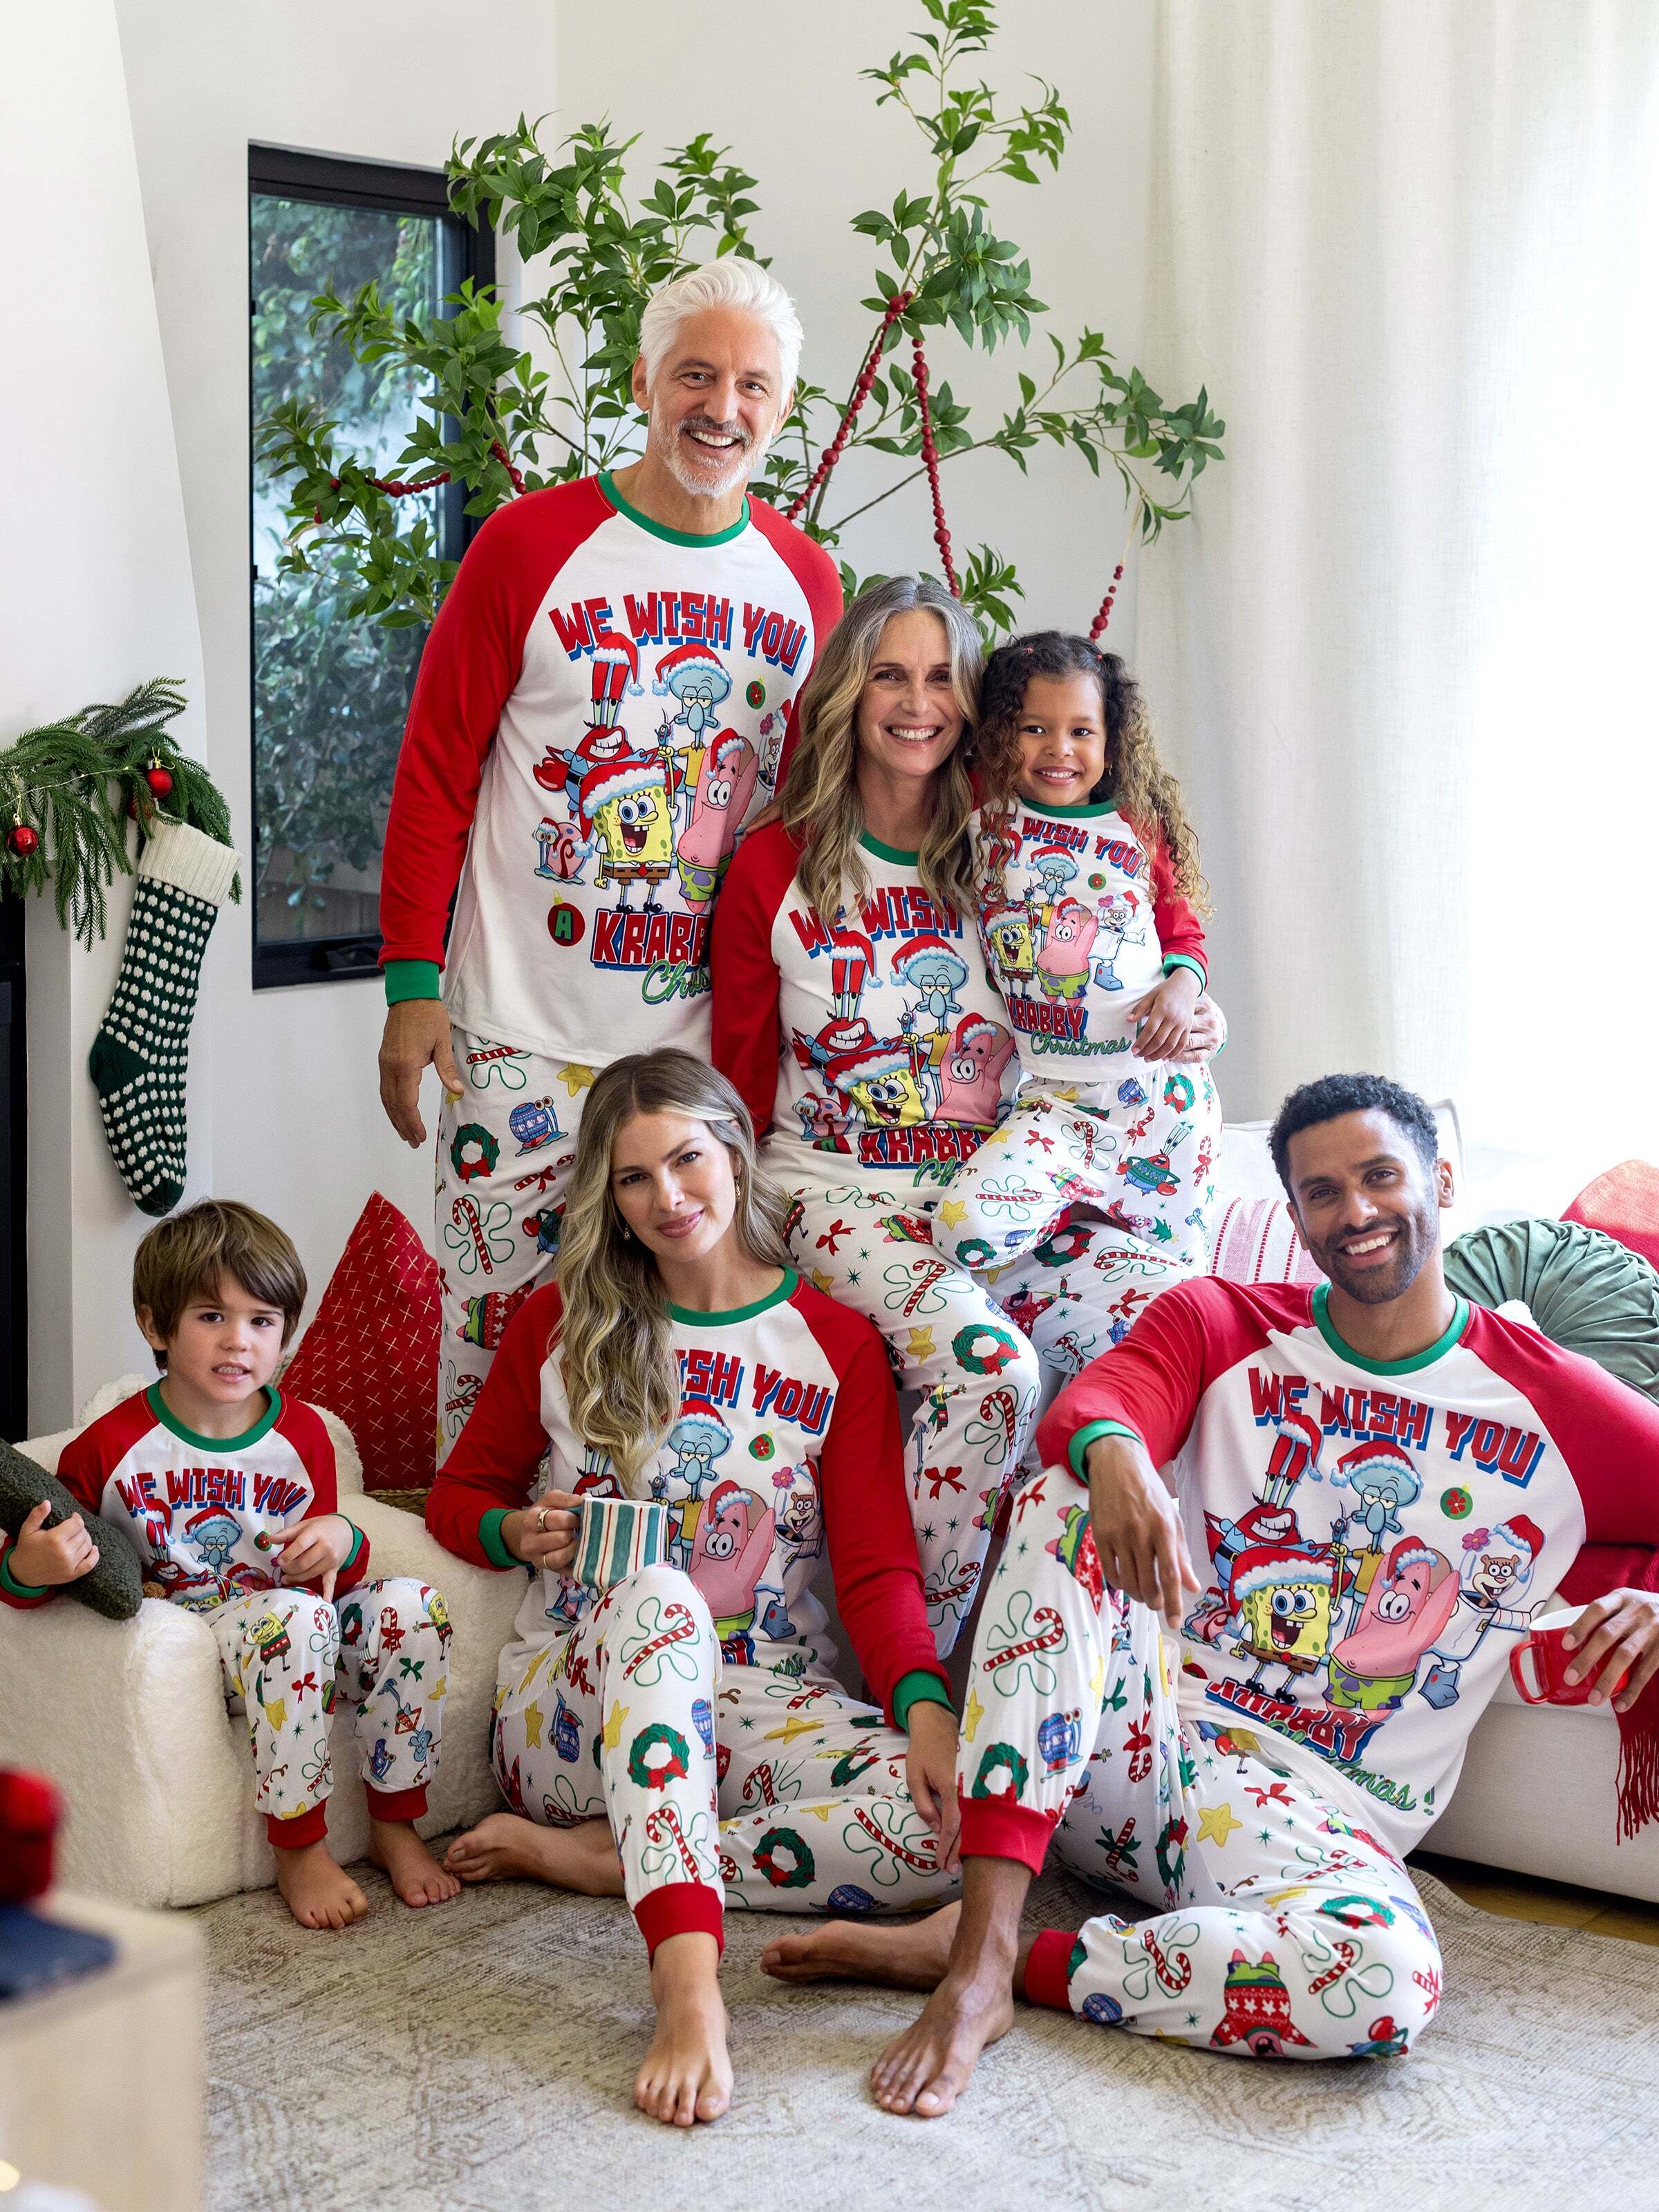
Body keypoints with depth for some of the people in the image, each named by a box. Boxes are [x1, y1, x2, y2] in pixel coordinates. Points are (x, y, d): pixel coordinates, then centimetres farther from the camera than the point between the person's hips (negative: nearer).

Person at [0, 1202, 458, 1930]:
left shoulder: (302, 1434, 4)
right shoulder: (110, 1448, -7)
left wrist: (341, 1543, -9)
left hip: (295, 1613, 5)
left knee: (413, 1606, -22)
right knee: (295, 1615, -36)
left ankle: (394, 1826, -6)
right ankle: (300, 1849, -22)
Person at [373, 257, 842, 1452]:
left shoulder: (804, 581, 8)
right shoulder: (532, 544, -4)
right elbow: (433, 771, -2)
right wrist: (412, 987, -7)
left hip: (709, 1038, 4)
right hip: (523, 1038, -3)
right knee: (498, 1336, 1)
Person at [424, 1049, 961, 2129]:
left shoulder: (838, 1346, 6)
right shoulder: (560, 1326, 9)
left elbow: (877, 1564, -1)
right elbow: (460, 1492, 18)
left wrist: (925, 1705, -20)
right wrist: (522, 1533, -7)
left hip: (761, 1703, 1)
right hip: (569, 1706, 0)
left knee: (943, 1819, -30)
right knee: (652, 1591, -37)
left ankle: (581, 1854, -21)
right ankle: (688, 1980, -51)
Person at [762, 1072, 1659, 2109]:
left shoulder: (1563, 1408, 4)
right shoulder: (1218, 1324, 7)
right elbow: (1086, 1405, -13)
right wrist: (1112, 1451, -38)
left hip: (1313, 1814, -1)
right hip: (1139, 1724, 2)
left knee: (1388, 1980, -36)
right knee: (1062, 1505, -28)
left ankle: (1020, 1963, -19)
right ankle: (979, 1953, -32)